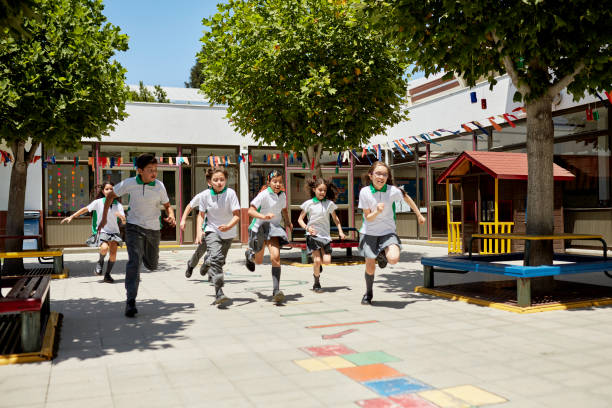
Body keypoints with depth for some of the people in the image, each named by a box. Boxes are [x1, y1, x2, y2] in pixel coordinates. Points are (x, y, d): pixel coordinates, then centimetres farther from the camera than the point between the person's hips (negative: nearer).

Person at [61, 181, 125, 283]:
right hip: (102, 231, -2)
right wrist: (71, 217, 5)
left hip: (114, 232, 2)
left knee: (113, 254, -11)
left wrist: (121, 217, -31)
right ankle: (100, 261, 4)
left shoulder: (118, 205, -4)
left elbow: (124, 222, -9)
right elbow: (85, 209, 4)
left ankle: (107, 275, 10)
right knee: (104, 248, -30)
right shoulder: (98, 202, -6)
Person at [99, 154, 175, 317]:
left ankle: (144, 253, 52)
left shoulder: (159, 186, -9)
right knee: (134, 261, -20)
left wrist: (171, 216, -19)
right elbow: (110, 196, 5)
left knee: (152, 266, 15)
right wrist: (104, 217, 7)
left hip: (153, 229, 3)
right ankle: (131, 301, -19)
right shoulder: (129, 183, -12)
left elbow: (167, 206, 3)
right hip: (134, 227, -2)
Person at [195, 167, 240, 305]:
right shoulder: (205, 195, -8)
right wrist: (199, 230, -10)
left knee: (220, 261, 16)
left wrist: (229, 226, -32)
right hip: (211, 230, -1)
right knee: (216, 257, -23)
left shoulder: (230, 193, -14)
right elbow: (201, 214, 4)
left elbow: (237, 215, -15)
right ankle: (219, 293, -30)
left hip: (228, 233, 2)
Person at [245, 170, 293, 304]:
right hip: (260, 228, -2)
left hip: (274, 228, 3)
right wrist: (264, 216, -36)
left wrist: (288, 222, 13)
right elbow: (250, 211, -21)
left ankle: (276, 291, -18)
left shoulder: (282, 195, 1)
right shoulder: (264, 194, -16)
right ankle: (249, 254, 54)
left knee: (276, 257, -21)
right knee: (258, 261, 15)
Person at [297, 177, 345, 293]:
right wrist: (307, 228, -14)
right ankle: (316, 284, 8)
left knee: (327, 261, -6)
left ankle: (317, 265, 31)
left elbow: (335, 218, 17)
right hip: (312, 235, -3)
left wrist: (340, 231, 8)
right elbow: (300, 219, 3)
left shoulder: (329, 204, 3)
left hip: (325, 235, 3)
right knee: (317, 260, -12)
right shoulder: (309, 203, -3)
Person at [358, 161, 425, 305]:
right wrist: (377, 212, -31)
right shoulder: (365, 192, -13)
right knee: (370, 267, 2)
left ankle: (382, 256, 13)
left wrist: (419, 215, 18)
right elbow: (368, 217, -9)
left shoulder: (392, 190, -12)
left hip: (387, 232, 0)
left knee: (394, 259, -25)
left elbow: (407, 198, 9)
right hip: (369, 233, 0)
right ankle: (368, 293, 31)